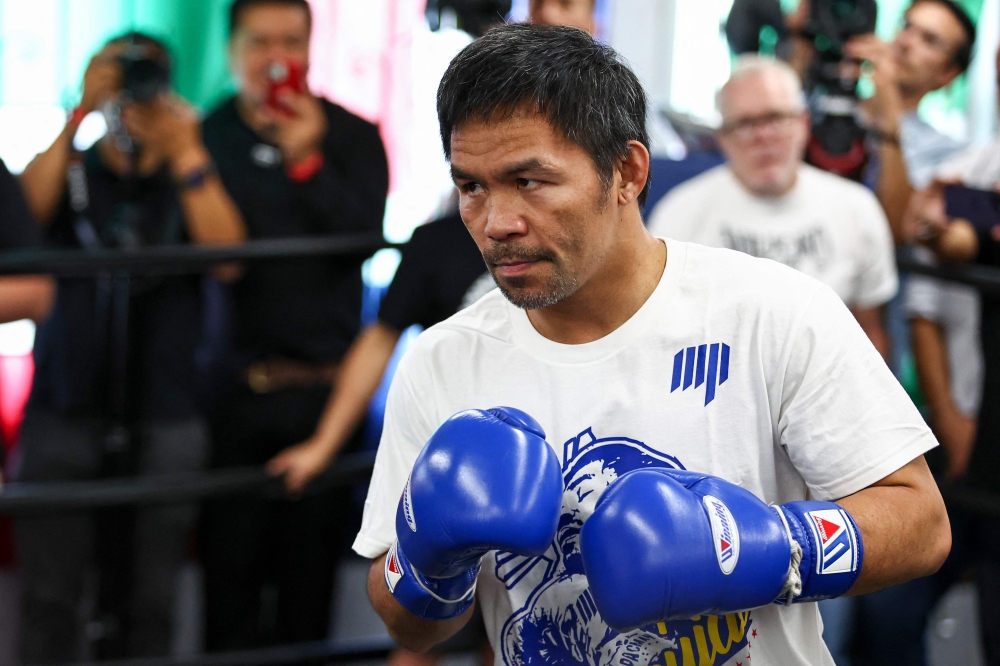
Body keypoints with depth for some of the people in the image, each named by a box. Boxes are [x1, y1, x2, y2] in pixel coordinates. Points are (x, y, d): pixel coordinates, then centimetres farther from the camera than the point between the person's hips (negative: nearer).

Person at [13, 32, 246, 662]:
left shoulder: (192, 179, 8)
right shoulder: (70, 173, 8)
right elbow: (25, 211, -14)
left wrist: (185, 150, -13)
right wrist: (79, 115, -18)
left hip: (165, 415, 0)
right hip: (66, 409, 0)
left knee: (152, 597, 4)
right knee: (50, 593, -1)